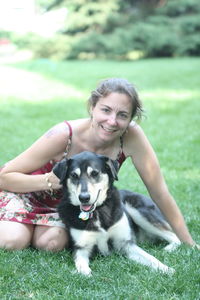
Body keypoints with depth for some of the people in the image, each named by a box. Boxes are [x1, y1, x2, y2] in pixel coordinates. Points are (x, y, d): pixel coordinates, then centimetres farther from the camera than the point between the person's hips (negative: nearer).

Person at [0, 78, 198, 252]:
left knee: (53, 243, -27)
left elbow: (159, 192, -18)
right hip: (27, 191, -2)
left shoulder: (132, 136, -27)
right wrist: (51, 180, -38)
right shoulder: (64, 135, -32)